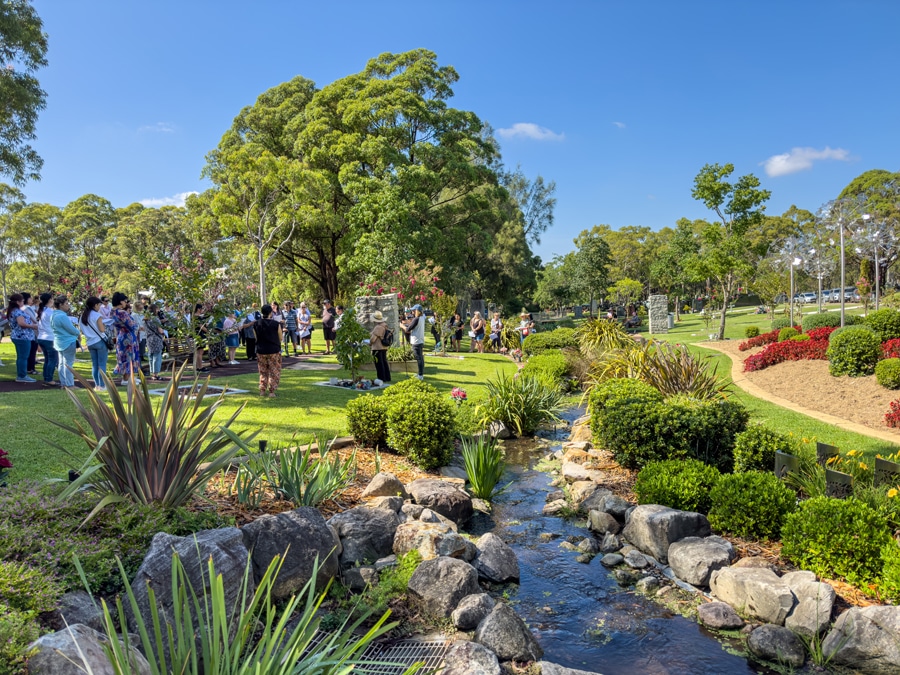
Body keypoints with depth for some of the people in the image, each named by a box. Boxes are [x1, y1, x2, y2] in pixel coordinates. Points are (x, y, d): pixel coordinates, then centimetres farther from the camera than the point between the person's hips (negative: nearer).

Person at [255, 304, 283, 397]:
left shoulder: (257, 324, -1)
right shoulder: (276, 324, -12)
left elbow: (256, 338, 7)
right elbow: (280, 338, -2)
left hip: (261, 351, 3)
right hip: (274, 351, -3)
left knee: (263, 371, 18)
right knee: (274, 372, 7)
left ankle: (262, 390, 19)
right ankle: (271, 391, 3)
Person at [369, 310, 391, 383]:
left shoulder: (378, 327, -20)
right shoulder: (384, 326, 7)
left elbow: (373, 338, -19)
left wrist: (370, 343, 1)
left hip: (377, 348, -9)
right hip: (384, 347, 9)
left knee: (379, 364, -2)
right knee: (384, 362, 16)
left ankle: (381, 378, 2)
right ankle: (387, 377, 21)